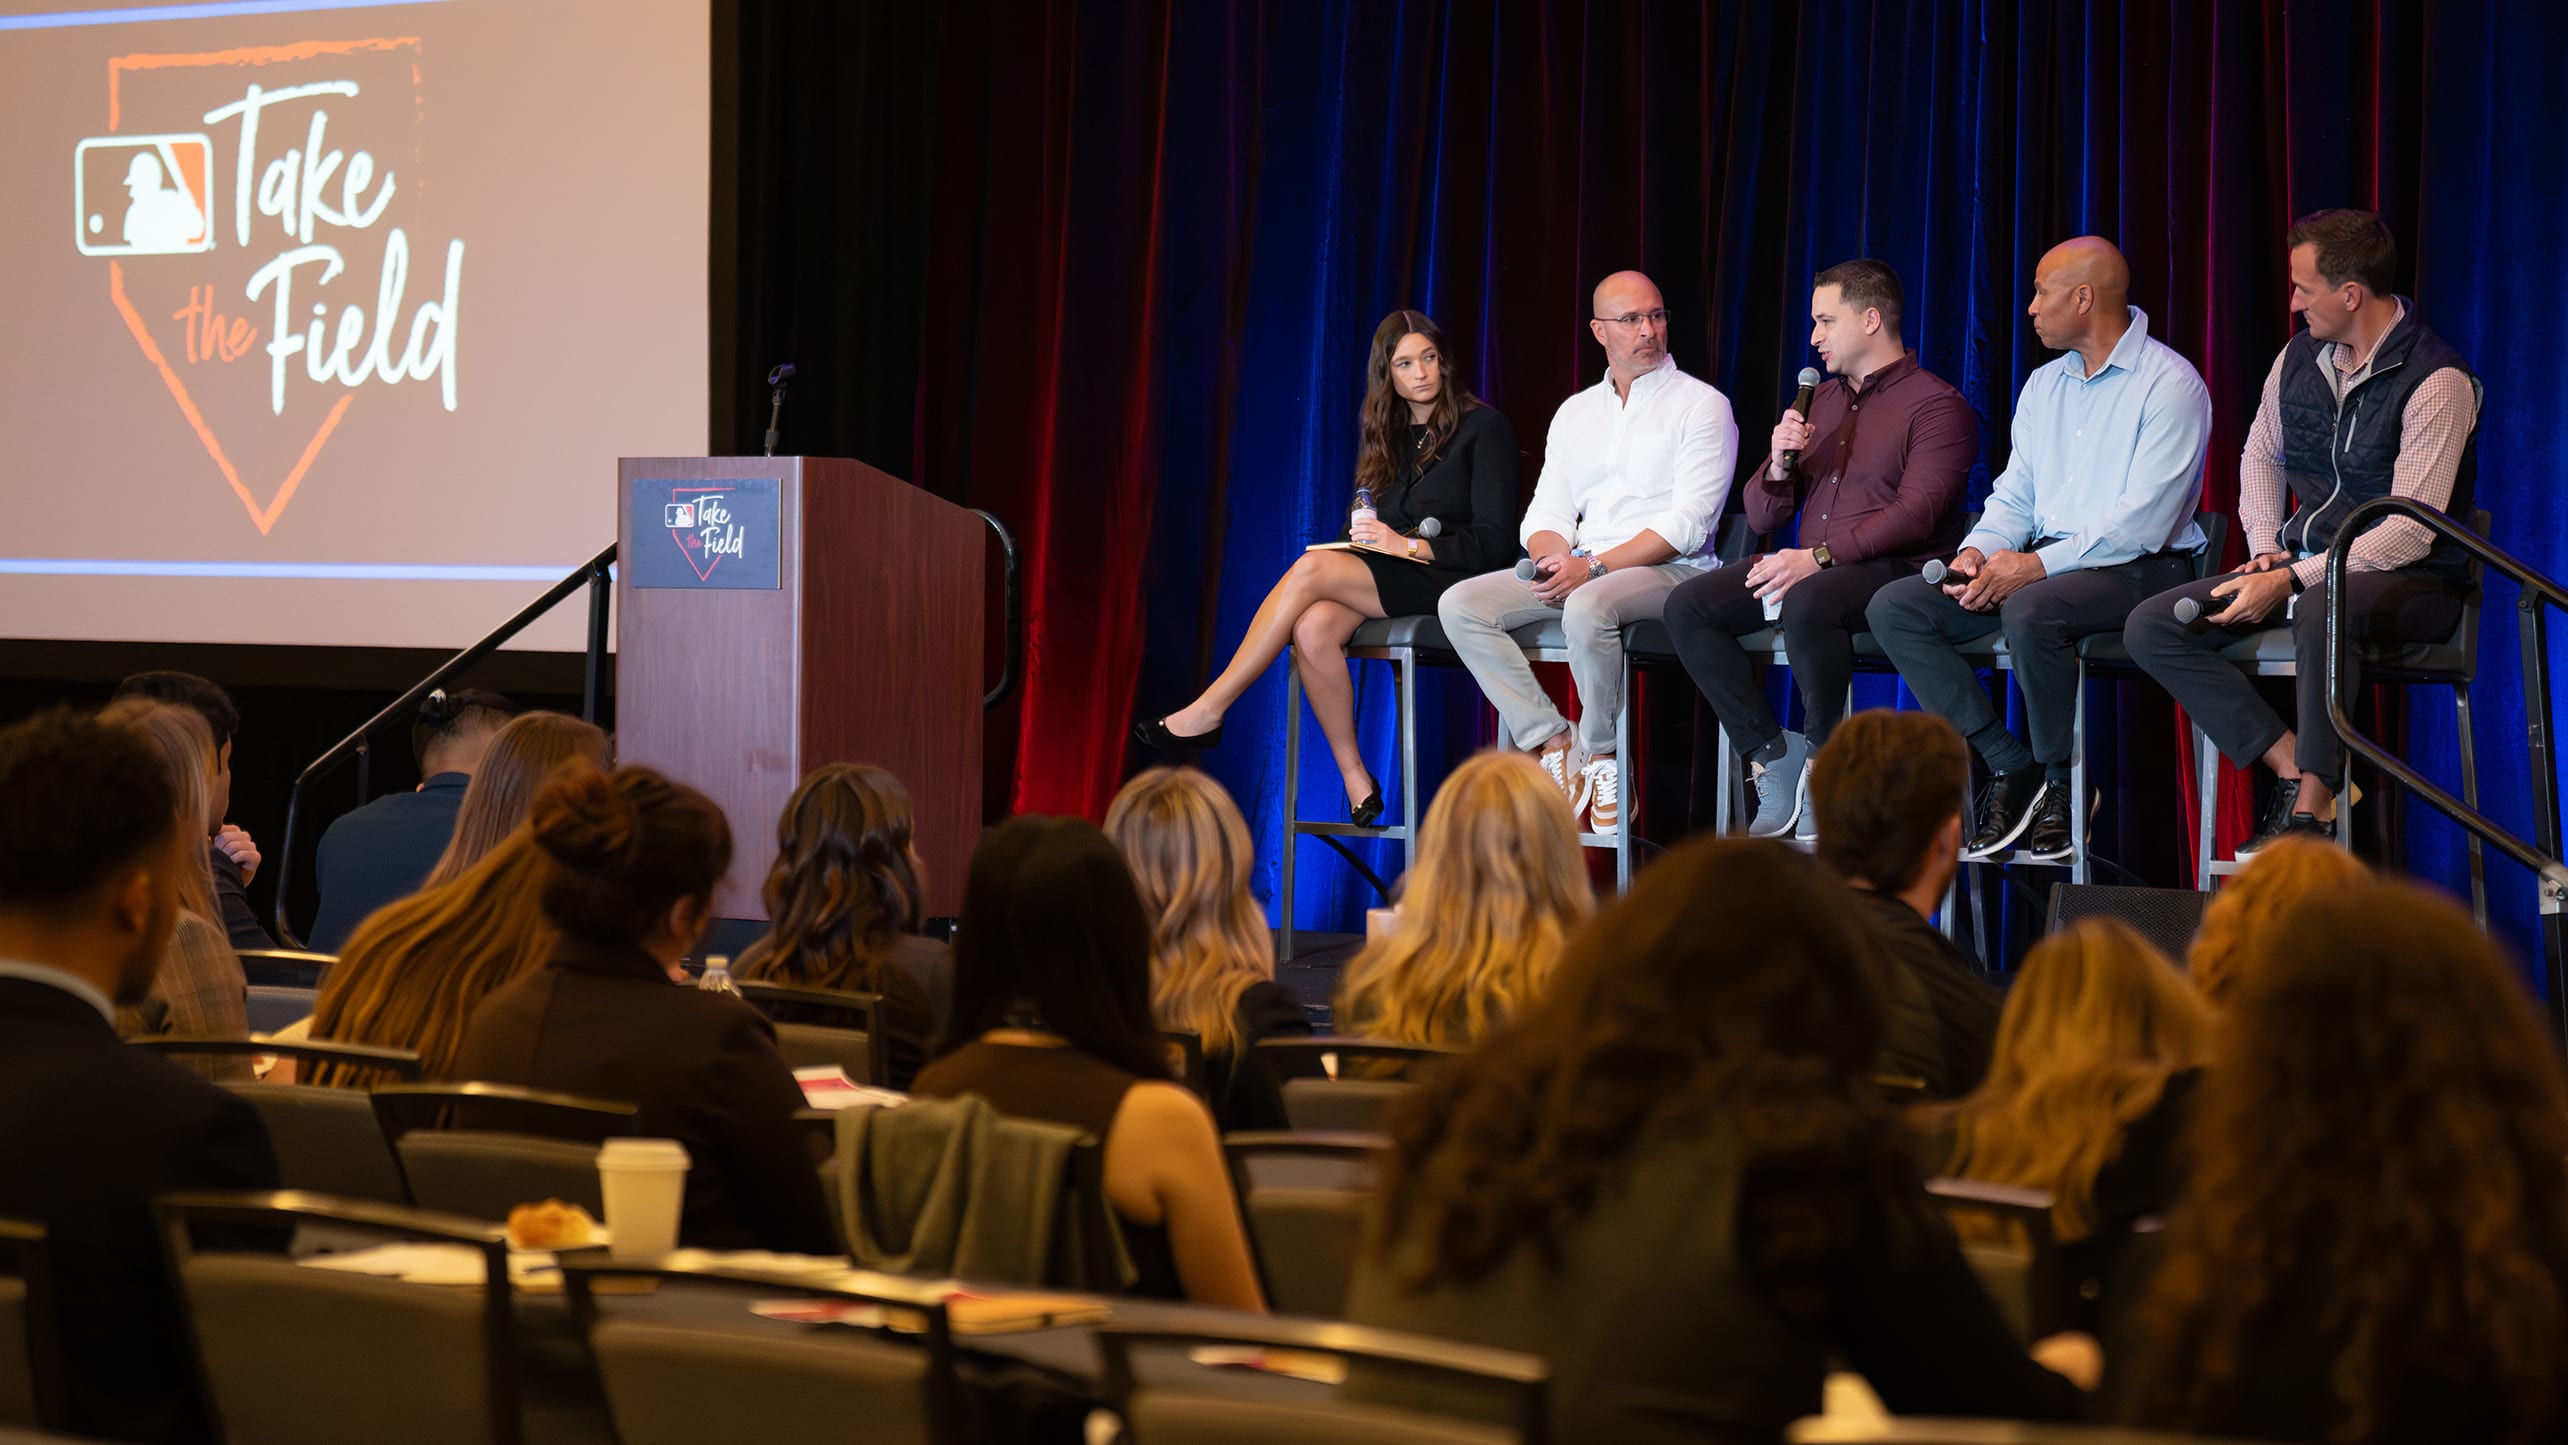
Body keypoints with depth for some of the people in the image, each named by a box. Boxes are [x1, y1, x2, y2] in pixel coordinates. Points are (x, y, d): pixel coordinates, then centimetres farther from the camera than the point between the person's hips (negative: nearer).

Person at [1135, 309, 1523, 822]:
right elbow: (1361, 528, 20)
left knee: (1311, 569, -26)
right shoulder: (1385, 436, 19)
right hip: (1383, 578, 6)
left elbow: (1494, 540, -8)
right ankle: (1356, 781, -20)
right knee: (1312, 629, -28)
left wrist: (1411, 546, -16)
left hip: (1449, 582, -6)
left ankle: (1208, 712, -20)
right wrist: (1363, 540, -3)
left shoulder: (1483, 426, 0)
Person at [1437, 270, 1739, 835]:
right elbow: (1545, 514, 15)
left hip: (1669, 572, -6)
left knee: (1587, 609, -39)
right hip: (1580, 570, 6)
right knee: (1460, 604, -14)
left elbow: (1688, 524, -11)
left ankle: (1601, 754, -17)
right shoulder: (1575, 412, 20)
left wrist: (1594, 567, -20)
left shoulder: (1701, 406, 0)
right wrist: (1556, 557, -10)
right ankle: (1553, 746, -17)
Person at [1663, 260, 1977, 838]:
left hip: (1895, 569, -7)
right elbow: (1761, 517, 20)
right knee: (1686, 606, -14)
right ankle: (1774, 758, -14)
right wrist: (1780, 465, -2)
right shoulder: (1818, 400, 21)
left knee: (1809, 602, -39)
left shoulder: (1936, 405, -1)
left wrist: (1818, 557, -25)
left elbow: (1915, 514, -16)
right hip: (1809, 567, 7)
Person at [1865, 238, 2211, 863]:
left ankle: (2063, 784, -18)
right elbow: (2014, 495, 19)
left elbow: (2143, 521, -18)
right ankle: (2010, 764, -12)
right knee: (1892, 607, -11)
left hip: (2141, 569, -8)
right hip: (2046, 564, 8)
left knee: (2030, 610, -40)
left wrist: (2037, 565, -21)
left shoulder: (2169, 383, -8)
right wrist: (1979, 550, -4)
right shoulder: (2044, 384, 18)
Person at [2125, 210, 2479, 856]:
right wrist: (2267, 552, 6)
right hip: (2304, 564, 8)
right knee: (2151, 626, -12)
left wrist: (2290, 581, -25)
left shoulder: (2438, 381, -16)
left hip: (2412, 581, -7)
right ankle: (2295, 770, -20)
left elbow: (2410, 533, -21)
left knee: (2323, 607, -43)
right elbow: (2260, 456, 24)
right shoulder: (2299, 358, 6)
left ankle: (2312, 807, -34)